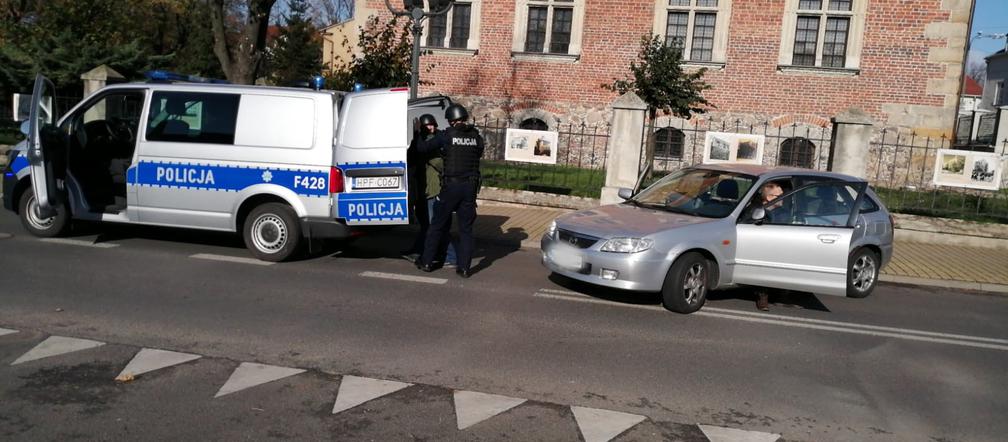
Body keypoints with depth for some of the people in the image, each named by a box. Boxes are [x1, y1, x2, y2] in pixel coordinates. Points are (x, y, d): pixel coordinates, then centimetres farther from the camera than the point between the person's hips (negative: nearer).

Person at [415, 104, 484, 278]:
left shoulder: (447, 135, -6)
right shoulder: (476, 136, 4)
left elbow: (422, 147, -2)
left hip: (451, 185, -3)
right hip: (470, 186, 3)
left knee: (437, 225, 11)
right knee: (466, 228, 9)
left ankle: (426, 262, 19)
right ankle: (464, 267, 8)